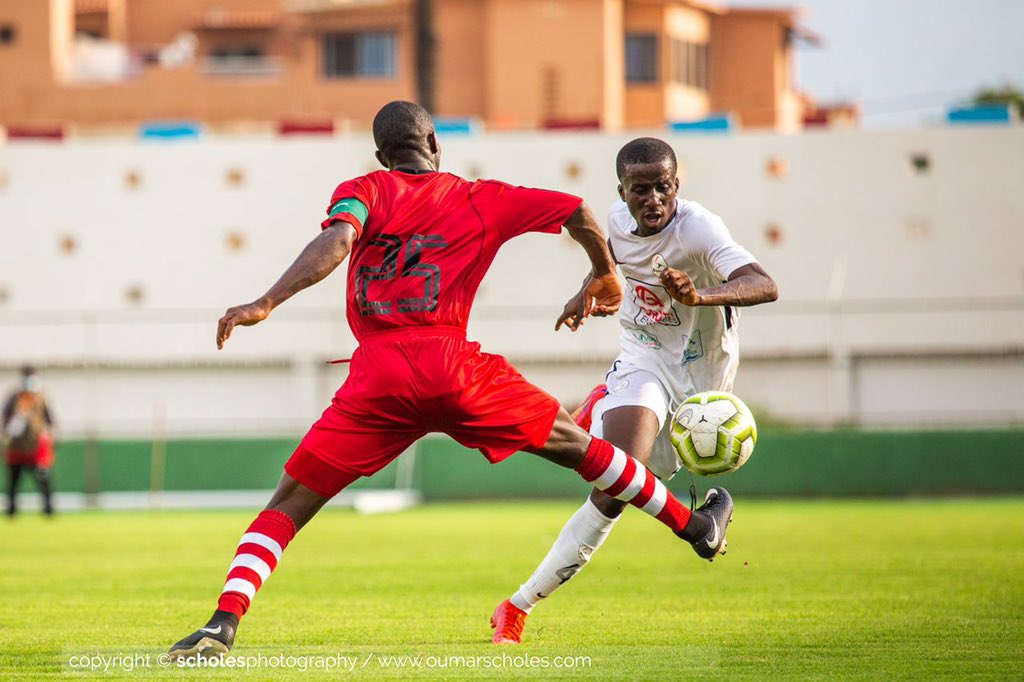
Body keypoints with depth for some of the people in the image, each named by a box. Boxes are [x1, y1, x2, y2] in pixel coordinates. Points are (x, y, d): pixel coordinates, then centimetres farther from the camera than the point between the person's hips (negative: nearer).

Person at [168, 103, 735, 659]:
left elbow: (337, 243, -11)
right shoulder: (483, 201, 15)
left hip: (377, 378, -1)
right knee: (576, 445, 20)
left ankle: (224, 623, -15)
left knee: (289, 505, 3)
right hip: (456, 370, 1)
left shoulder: (362, 192, 9)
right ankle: (696, 528, 32)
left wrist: (265, 304, -19)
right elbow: (576, 212, 13)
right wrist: (604, 275, 30)